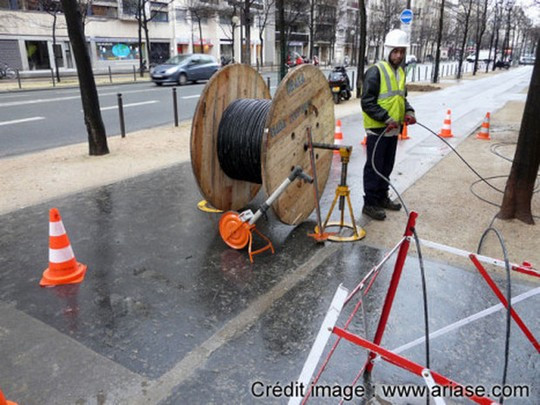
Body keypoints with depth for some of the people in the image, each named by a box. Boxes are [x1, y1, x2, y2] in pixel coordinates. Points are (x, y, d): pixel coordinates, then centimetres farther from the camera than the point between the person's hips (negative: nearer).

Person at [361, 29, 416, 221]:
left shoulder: (400, 72, 13)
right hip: (377, 129, -8)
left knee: (387, 166, 16)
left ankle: (382, 197, 30)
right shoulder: (376, 72, -13)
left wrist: (408, 111, 5)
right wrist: (386, 118, -23)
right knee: (374, 167, -2)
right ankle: (369, 203, 7)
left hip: (393, 130, 8)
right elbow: (367, 102, -18)